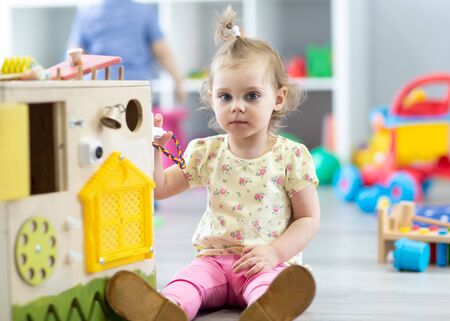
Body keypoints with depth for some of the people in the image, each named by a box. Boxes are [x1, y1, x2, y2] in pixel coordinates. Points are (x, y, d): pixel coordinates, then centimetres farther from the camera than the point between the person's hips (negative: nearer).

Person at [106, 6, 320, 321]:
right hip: (215, 259, 3)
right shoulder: (206, 153, 9)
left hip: (266, 262, -3)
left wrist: (275, 251, -14)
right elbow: (160, 188, 14)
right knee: (187, 281, -29)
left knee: (271, 284, -37)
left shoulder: (291, 156, -1)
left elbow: (309, 219, 1)